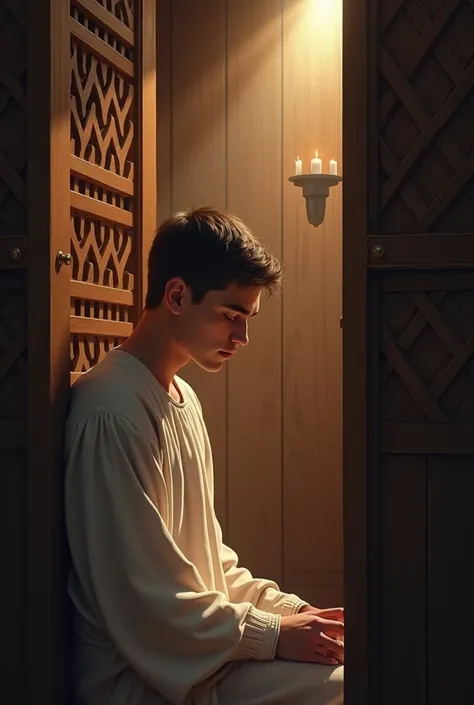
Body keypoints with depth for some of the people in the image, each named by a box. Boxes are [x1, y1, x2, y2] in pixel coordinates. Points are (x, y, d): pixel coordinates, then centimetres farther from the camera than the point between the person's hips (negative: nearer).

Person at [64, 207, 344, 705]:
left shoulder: (183, 397, 12)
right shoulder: (113, 413, -19)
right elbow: (141, 601, -20)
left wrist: (287, 608, 3)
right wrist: (273, 634, -15)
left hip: (194, 649, 9)